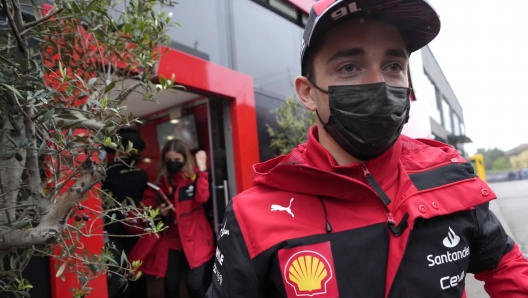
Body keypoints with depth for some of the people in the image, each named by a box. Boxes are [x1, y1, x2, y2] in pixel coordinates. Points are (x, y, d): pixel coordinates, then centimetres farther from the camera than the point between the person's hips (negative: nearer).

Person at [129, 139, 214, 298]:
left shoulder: (195, 176, -4)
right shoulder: (161, 180, 6)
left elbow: (202, 198, -23)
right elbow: (150, 204, 16)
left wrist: (202, 169, -24)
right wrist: (159, 211, -5)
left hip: (195, 239, -3)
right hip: (171, 239, 4)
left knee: (195, 285, -10)